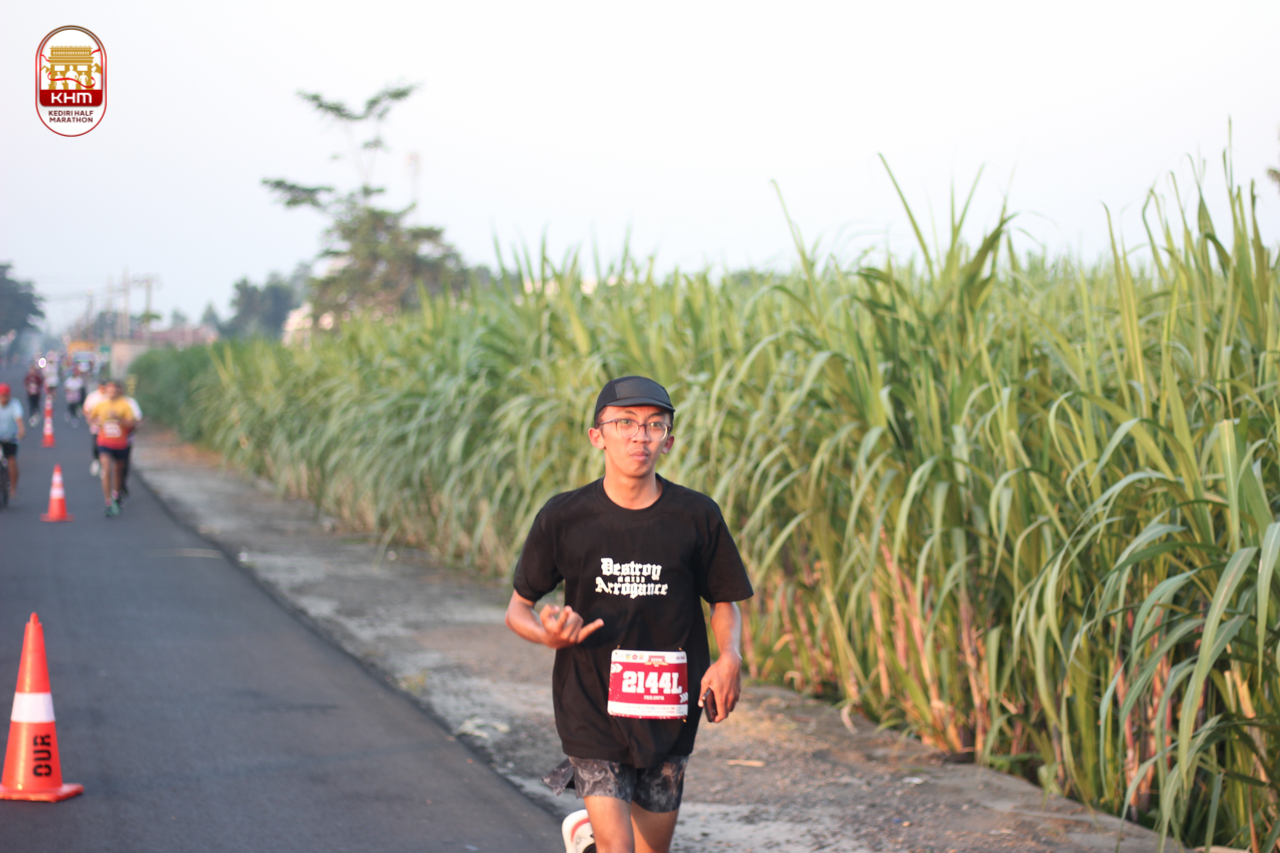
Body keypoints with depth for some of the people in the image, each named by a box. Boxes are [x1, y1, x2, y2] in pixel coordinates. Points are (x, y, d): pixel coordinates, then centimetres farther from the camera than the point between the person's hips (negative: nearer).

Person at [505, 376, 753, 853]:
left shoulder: (697, 517, -3)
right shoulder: (563, 518, -5)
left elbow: (724, 600, 9)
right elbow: (518, 607, 4)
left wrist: (729, 658, -10)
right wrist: (548, 635, -18)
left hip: (667, 713, 2)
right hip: (591, 705, -2)